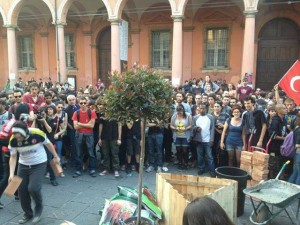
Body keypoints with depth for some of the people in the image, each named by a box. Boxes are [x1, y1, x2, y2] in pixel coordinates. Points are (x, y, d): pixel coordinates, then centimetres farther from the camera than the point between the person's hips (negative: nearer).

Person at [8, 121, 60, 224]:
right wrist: (11, 174, -15)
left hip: (39, 164, -4)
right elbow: (13, 157, -6)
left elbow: (48, 144, -8)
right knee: (22, 190, 3)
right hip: (23, 165, 4)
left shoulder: (37, 134, -27)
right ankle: (28, 213, 26)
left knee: (33, 188, -18)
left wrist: (55, 156, 3)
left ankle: (39, 207, 13)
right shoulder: (13, 140, -18)